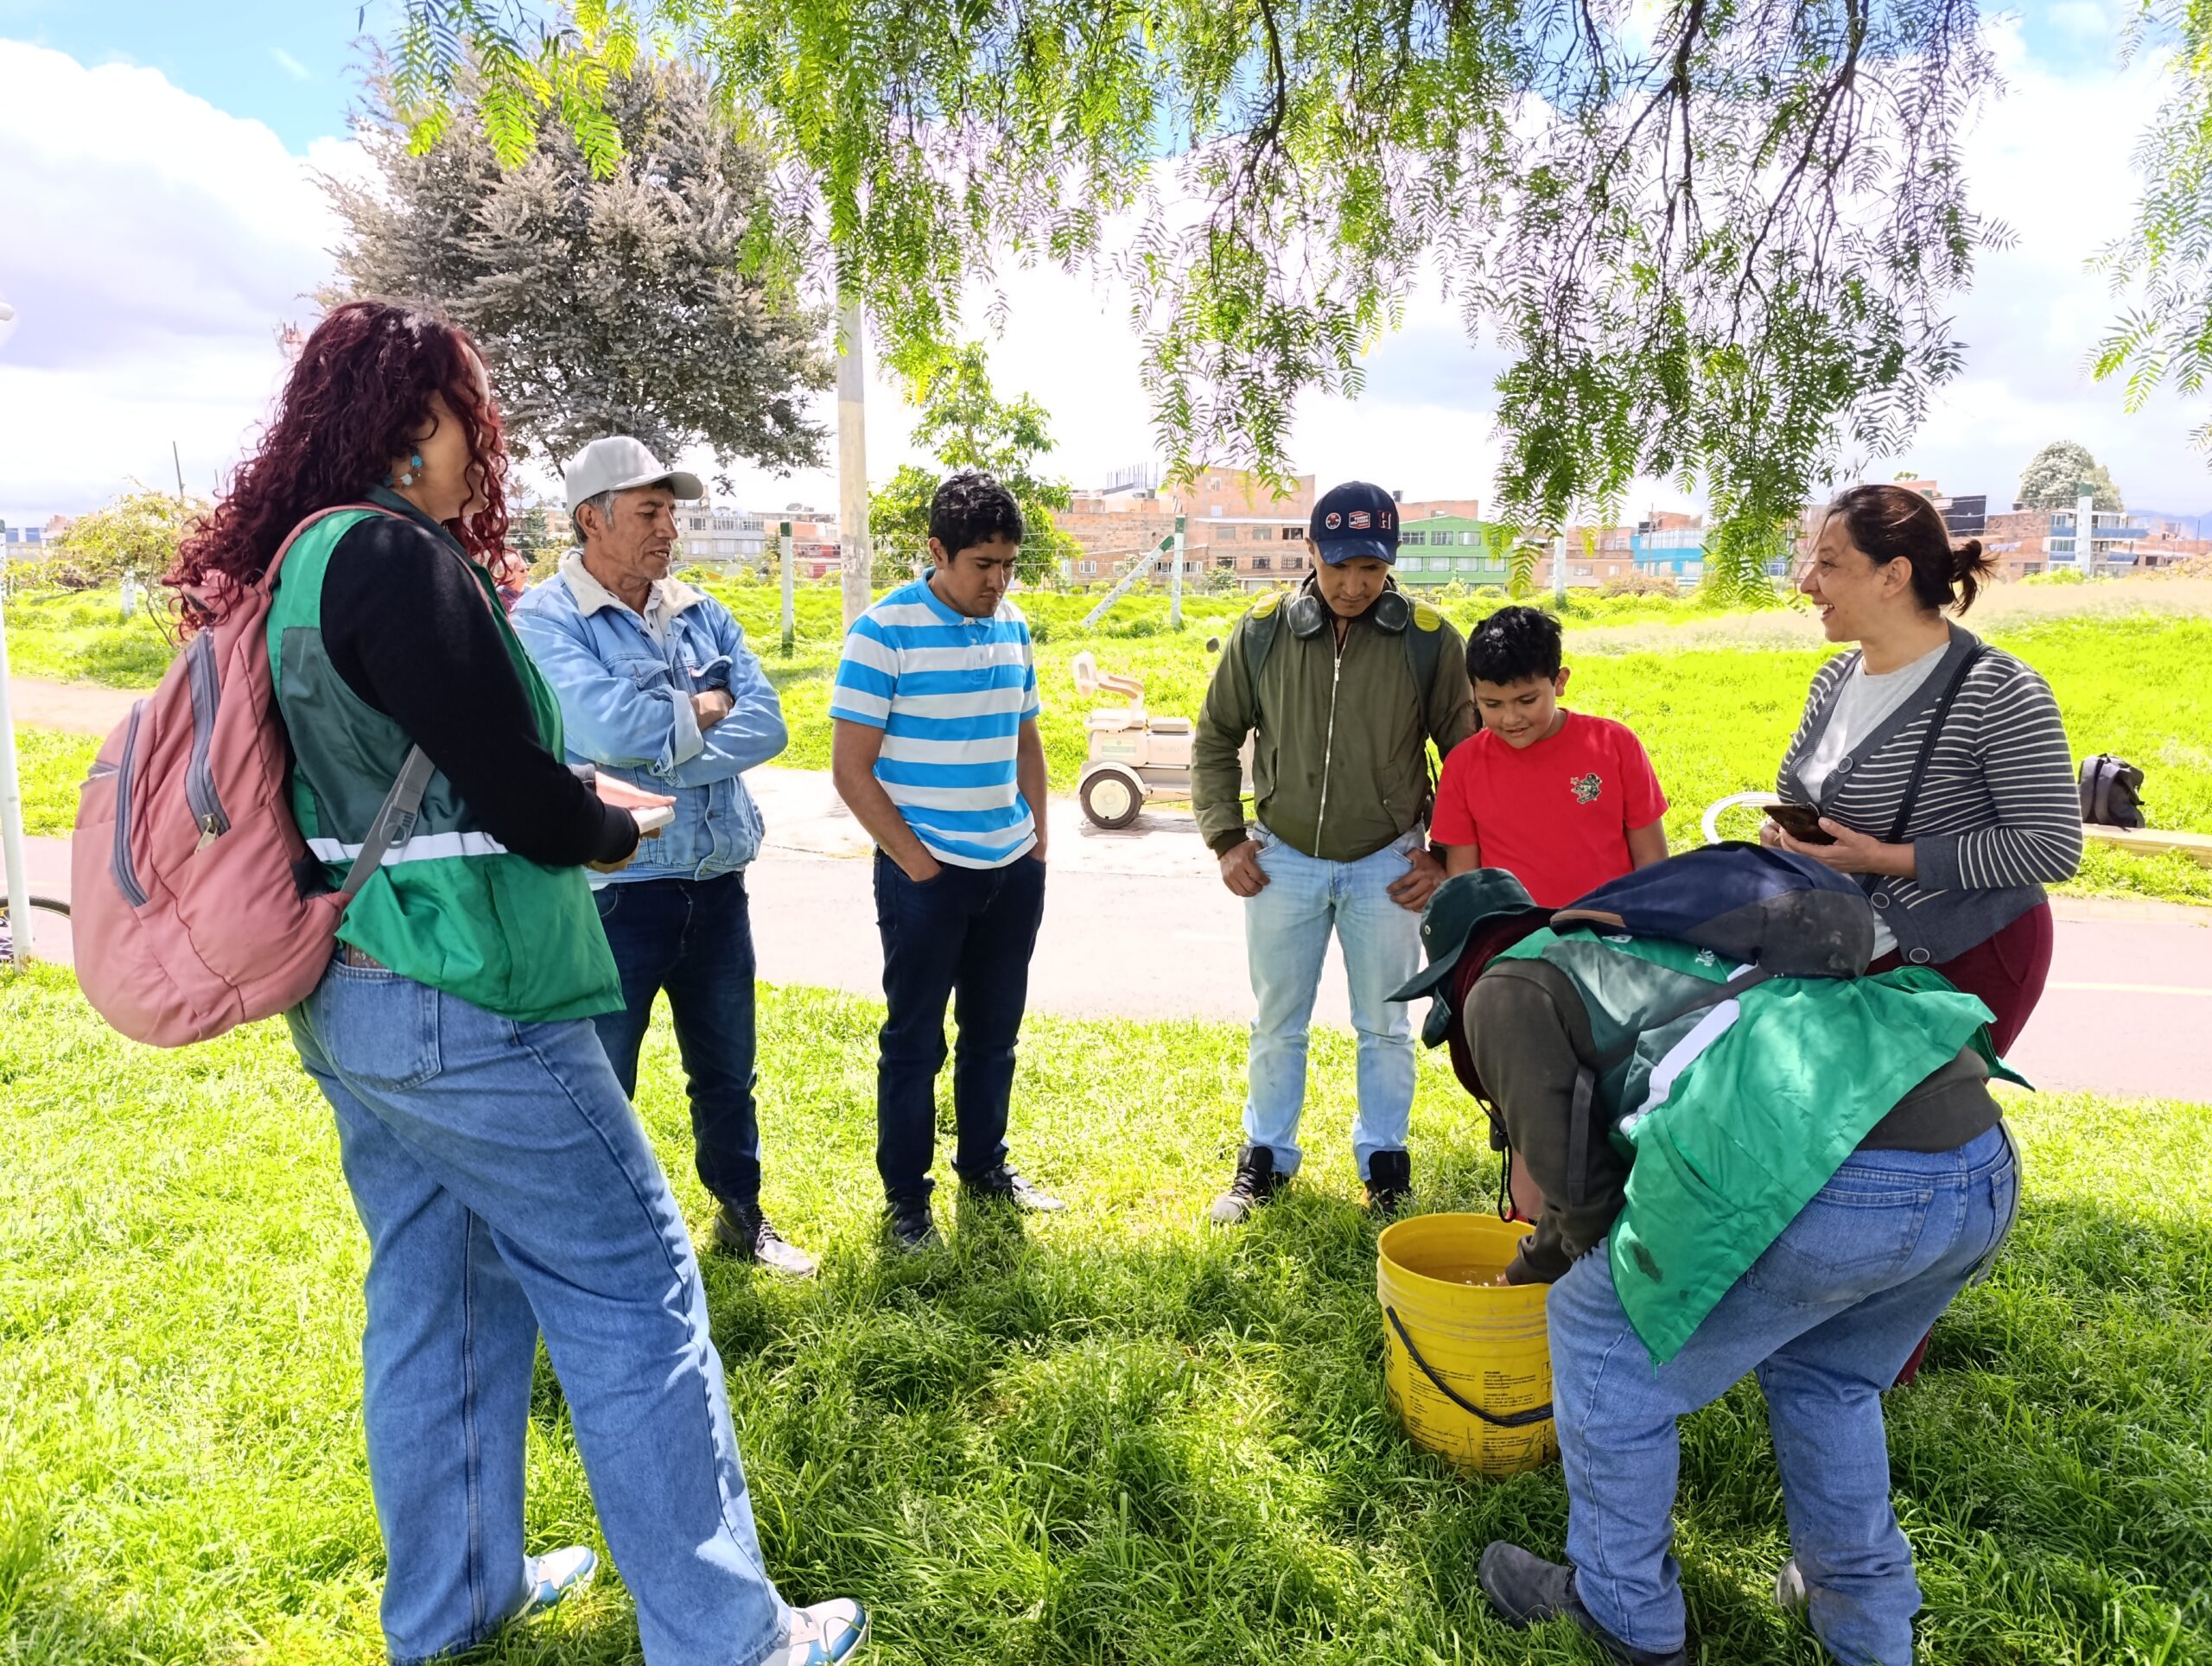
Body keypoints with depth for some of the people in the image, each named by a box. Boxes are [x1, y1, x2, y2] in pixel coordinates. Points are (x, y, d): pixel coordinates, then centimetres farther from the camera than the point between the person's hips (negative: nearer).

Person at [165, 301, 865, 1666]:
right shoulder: (396, 556, -17)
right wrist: (611, 830, 1)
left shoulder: (287, 566, 11)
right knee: (635, 1292, 0)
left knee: (437, 1289, 18)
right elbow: (509, 789, -18)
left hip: (347, 1000, 10)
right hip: (463, 1003, -9)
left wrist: (569, 794, 14)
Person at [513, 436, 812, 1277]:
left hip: (717, 886, 5)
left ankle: (741, 1216, 39)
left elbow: (766, 725, -5)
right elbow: (605, 726, -25)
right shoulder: (544, 621, -9)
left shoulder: (701, 613, 7)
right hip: (615, 893, -5)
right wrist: (702, 711, -8)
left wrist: (658, 747, -16)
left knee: (727, 1071, 20)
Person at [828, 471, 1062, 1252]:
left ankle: (985, 1166, 35)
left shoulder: (1013, 626, 7)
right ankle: (905, 1196, 21)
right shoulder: (884, 631, -13)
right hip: (927, 874, -6)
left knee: (994, 1029, 17)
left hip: (1013, 870, 6)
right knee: (915, 1038, 6)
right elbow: (851, 766, -13)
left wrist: (1038, 836, 10)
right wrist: (915, 861, -13)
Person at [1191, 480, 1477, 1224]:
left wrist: (1446, 857, -3)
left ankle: (1384, 1162, 30)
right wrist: (1225, 839, 1)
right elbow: (1215, 738, 7)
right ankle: (1266, 1156, 30)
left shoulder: (1428, 639, -9)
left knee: (1385, 1027, 12)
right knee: (1276, 1024, 13)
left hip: (1387, 865, -1)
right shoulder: (1263, 631, -5)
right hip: (1283, 860, 1)